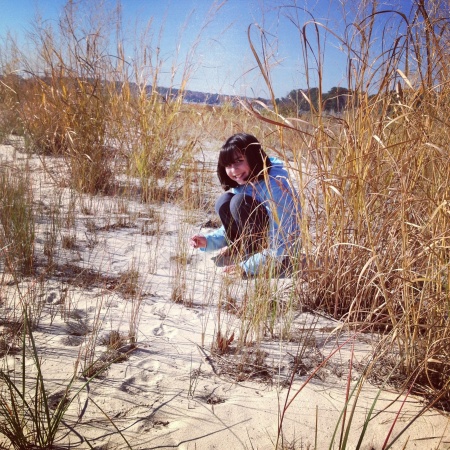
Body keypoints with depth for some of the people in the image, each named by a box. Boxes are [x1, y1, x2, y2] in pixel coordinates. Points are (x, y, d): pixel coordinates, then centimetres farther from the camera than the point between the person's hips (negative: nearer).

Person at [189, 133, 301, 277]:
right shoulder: (241, 185, -1)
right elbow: (232, 228, 8)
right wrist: (208, 241, -10)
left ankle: (251, 261, -14)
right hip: (255, 241, 8)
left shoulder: (275, 186, -27)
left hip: (281, 254, -8)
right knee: (224, 202, -12)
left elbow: (281, 245, -28)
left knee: (240, 202, -27)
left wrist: (247, 267, -31)